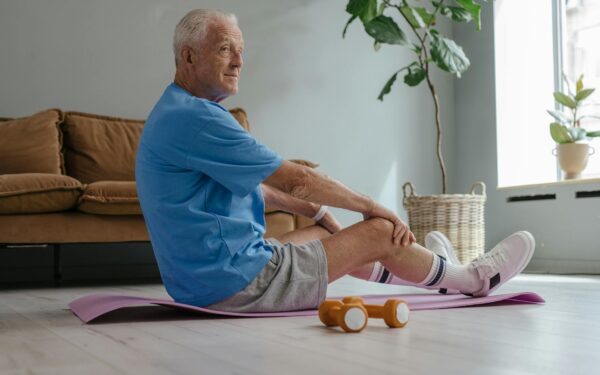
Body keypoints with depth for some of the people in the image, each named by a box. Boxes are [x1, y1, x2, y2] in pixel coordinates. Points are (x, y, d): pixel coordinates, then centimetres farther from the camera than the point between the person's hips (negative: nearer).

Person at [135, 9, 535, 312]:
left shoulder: (177, 115, 12)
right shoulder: (195, 118, -22)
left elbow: (255, 187, 21)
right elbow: (295, 180, -19)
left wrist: (317, 212, 20)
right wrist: (371, 205, -6)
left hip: (204, 282, 10)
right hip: (237, 284, -10)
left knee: (326, 235, 26)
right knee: (378, 233, 1)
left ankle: (420, 272, 50)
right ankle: (473, 280, 25)